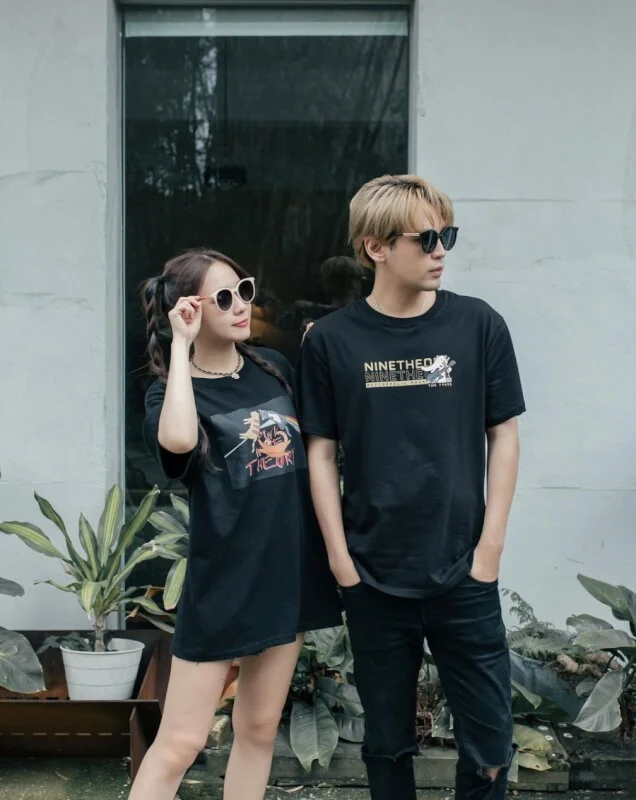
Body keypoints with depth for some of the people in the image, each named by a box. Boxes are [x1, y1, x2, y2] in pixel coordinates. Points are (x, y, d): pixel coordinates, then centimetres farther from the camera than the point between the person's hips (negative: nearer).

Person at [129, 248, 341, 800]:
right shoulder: (174, 390, -8)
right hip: (222, 582, -5)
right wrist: (180, 345, -24)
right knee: (180, 742, -3)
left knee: (259, 730, 15)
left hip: (289, 573, 6)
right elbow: (178, 440, -34)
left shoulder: (274, 367, 7)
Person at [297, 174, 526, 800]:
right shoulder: (331, 340, -3)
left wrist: (490, 546, -3)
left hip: (463, 573, 0)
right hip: (373, 577, 0)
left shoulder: (479, 326, -3)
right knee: (387, 741, 14)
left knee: (489, 741, 5)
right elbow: (321, 451, 2)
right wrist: (339, 555, -2)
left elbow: (503, 436, 3)